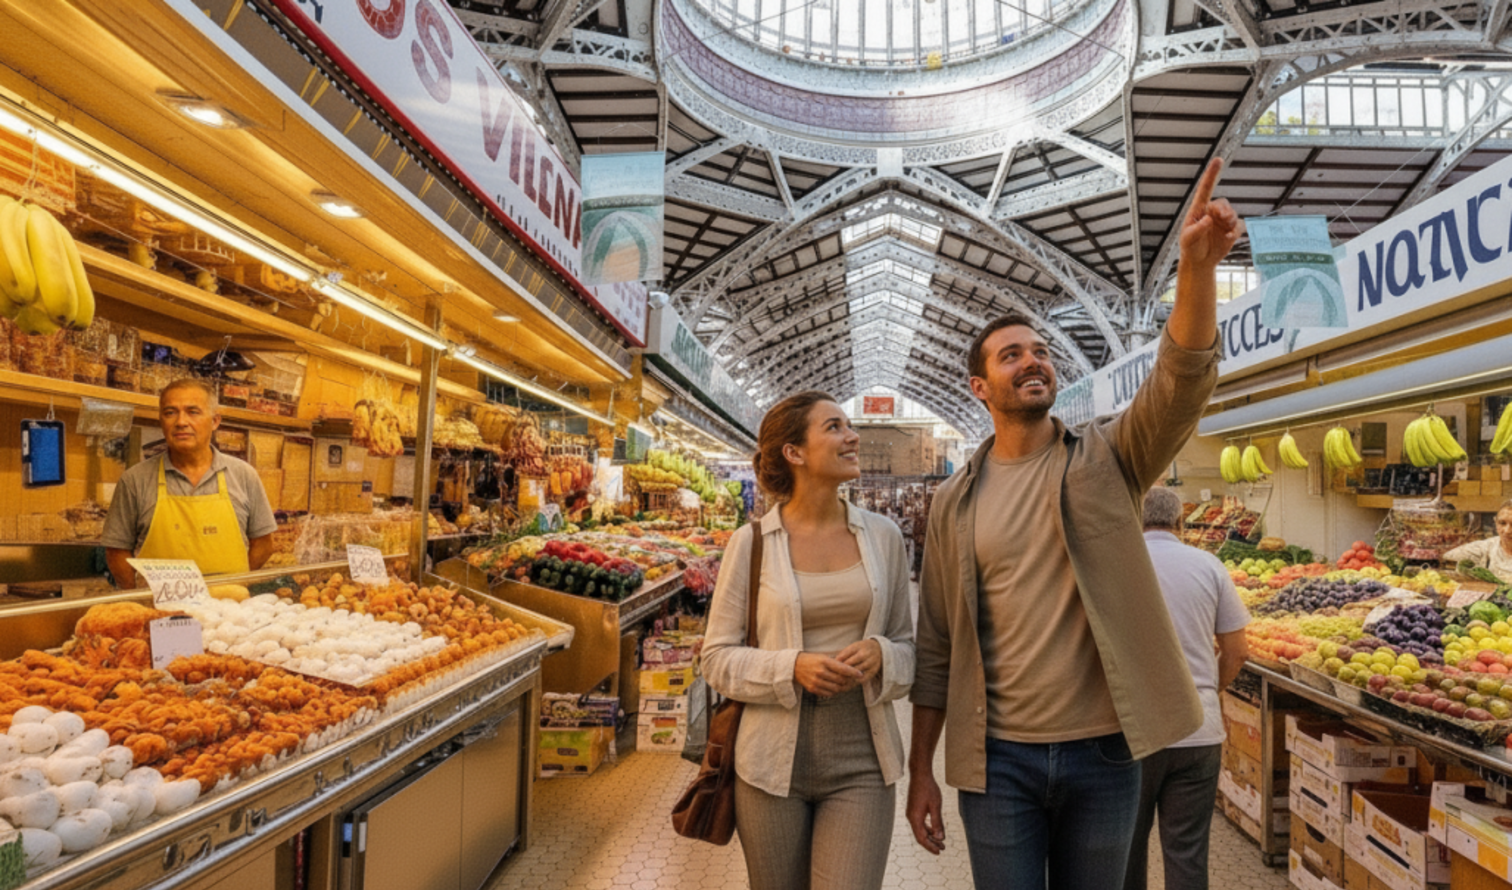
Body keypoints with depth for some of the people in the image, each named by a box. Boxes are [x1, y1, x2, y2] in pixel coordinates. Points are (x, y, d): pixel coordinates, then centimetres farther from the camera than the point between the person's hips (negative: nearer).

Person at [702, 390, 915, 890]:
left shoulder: (883, 536, 3)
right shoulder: (752, 541, -5)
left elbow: (906, 644, 10)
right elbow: (718, 658, -2)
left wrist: (880, 656, -12)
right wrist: (793, 667, -18)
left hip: (860, 762, 1)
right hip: (773, 761, -1)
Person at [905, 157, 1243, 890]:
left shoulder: (1106, 459, -1)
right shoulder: (955, 501, 0)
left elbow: (1182, 382, -20)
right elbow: (936, 646, 1)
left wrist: (1197, 267, -36)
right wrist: (921, 769, 1)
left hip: (1103, 751, 1)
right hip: (998, 759, 0)